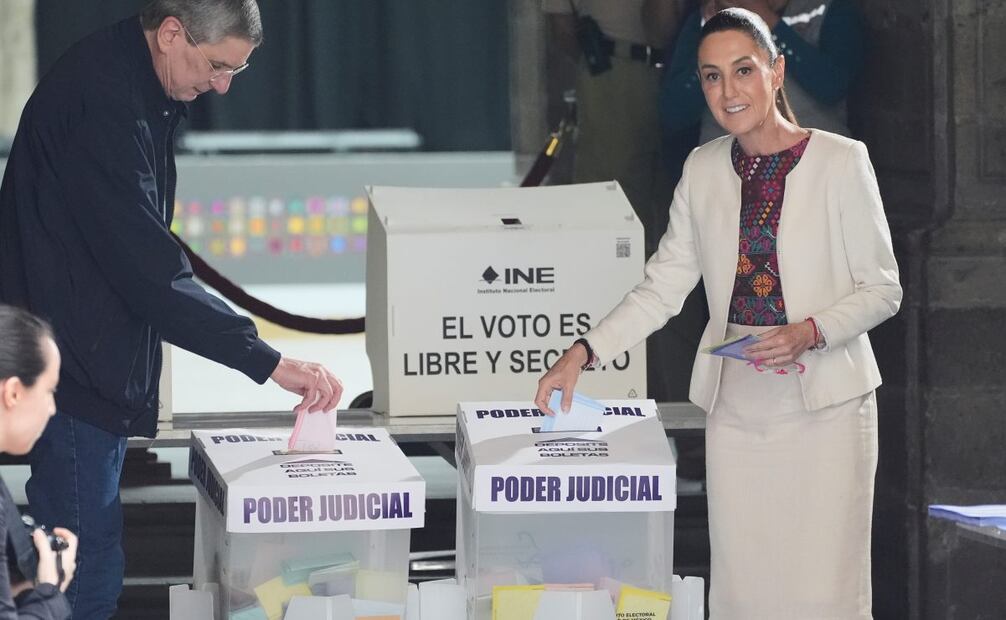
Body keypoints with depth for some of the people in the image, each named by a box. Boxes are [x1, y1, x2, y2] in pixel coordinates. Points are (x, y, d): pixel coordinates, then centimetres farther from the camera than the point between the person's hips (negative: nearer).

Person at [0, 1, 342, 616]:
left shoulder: (133, 88, 10)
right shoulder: (102, 103, -24)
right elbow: (149, 270, -28)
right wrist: (268, 360, -28)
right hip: (73, 373, -11)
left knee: (88, 570, 15)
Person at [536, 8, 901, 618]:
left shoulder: (841, 161, -4)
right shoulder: (704, 169, 9)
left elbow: (882, 289, -1)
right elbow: (663, 287, 10)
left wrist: (809, 333, -18)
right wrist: (583, 352, -1)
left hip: (824, 404, -4)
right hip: (737, 405, 4)